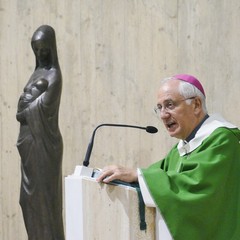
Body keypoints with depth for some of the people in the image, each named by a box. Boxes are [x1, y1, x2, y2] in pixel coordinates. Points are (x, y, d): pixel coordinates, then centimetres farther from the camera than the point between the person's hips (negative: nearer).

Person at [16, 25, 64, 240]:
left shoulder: (53, 74, -8)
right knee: (30, 193, 9)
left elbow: (43, 105, -16)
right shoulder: (37, 71, 16)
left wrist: (24, 112, -2)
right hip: (30, 140, 8)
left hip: (43, 141, -8)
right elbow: (25, 102, 13)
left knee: (44, 191, -5)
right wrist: (27, 105, -6)